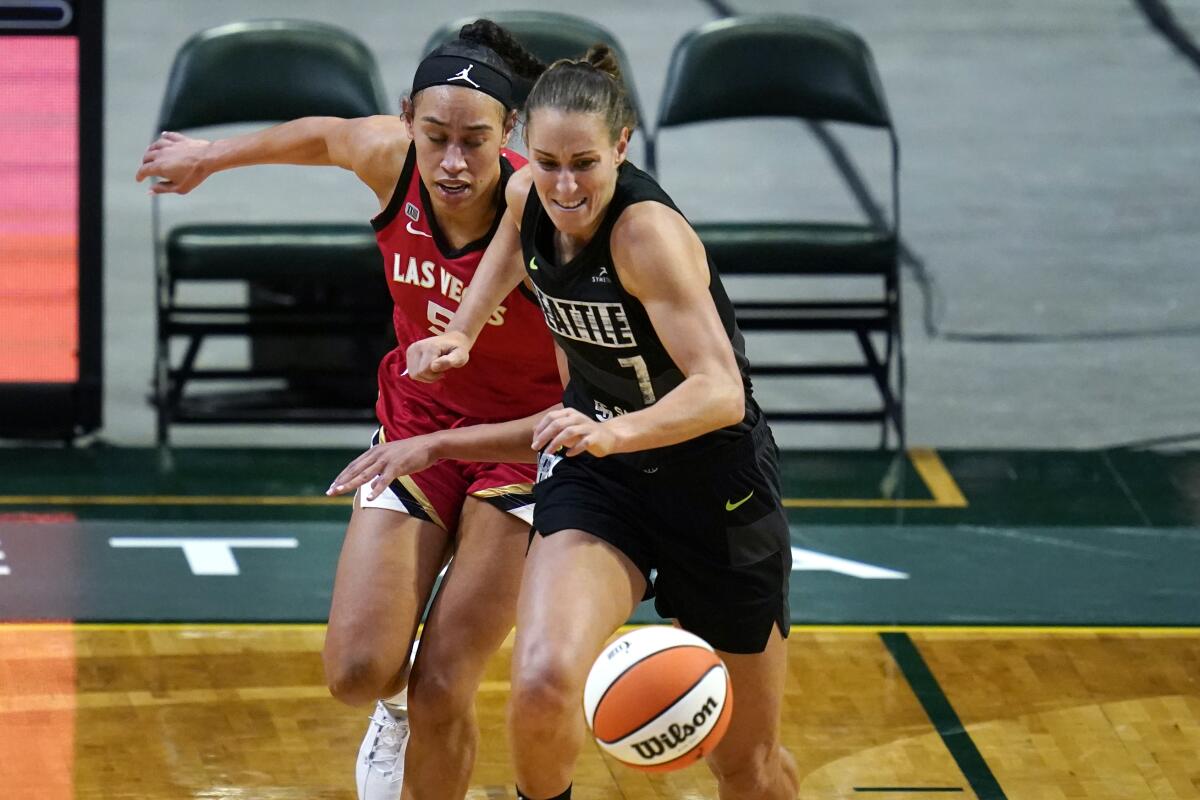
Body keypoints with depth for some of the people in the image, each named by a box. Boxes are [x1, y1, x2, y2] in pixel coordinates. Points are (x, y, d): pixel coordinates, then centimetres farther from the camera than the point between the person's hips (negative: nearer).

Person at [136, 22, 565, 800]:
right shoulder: (389, 158, -18)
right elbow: (325, 135, 8)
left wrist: (436, 445, -39)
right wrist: (210, 156, 25)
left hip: (522, 443, -4)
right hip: (416, 415, 4)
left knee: (442, 691, -10)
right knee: (358, 670, -7)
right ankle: (398, 708, 30)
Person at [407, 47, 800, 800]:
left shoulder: (648, 230, -28)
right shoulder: (529, 195, -10)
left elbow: (721, 392, -36)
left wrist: (614, 431, -52)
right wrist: (462, 332, 7)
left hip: (713, 479, -4)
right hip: (595, 475, 4)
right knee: (544, 681, -26)